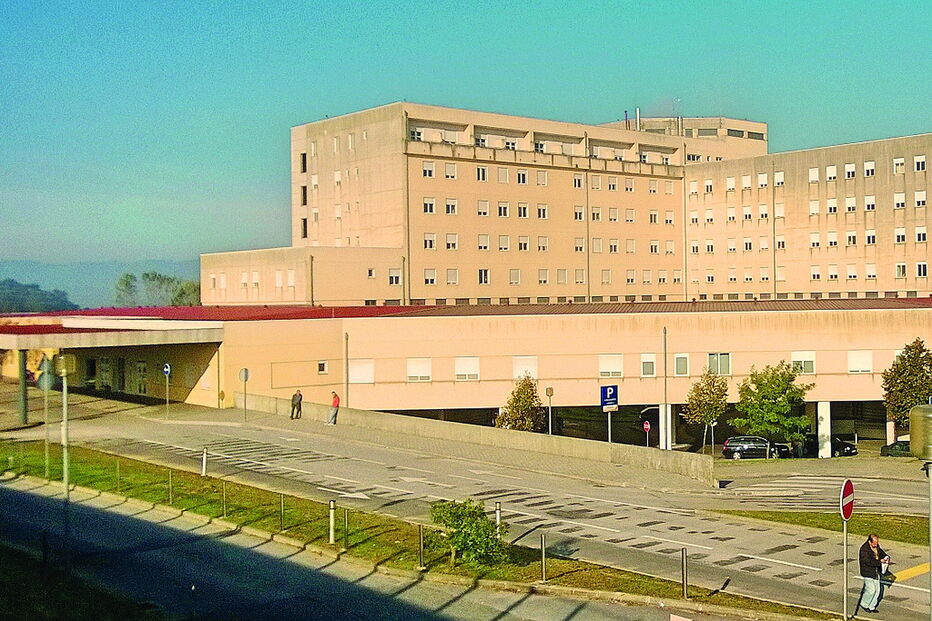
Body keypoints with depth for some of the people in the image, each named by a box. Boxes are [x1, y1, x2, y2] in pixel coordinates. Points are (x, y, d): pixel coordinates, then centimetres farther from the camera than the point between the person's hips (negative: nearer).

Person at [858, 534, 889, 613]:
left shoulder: (877, 547, 3)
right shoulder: (864, 549, -22)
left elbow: (882, 553, 17)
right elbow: (868, 561, -26)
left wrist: (886, 558, -5)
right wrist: (880, 561, -27)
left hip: (876, 571, 8)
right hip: (867, 572, -8)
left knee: (877, 590, 9)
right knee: (871, 590, -9)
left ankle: (871, 607, 22)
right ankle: (863, 604, 13)